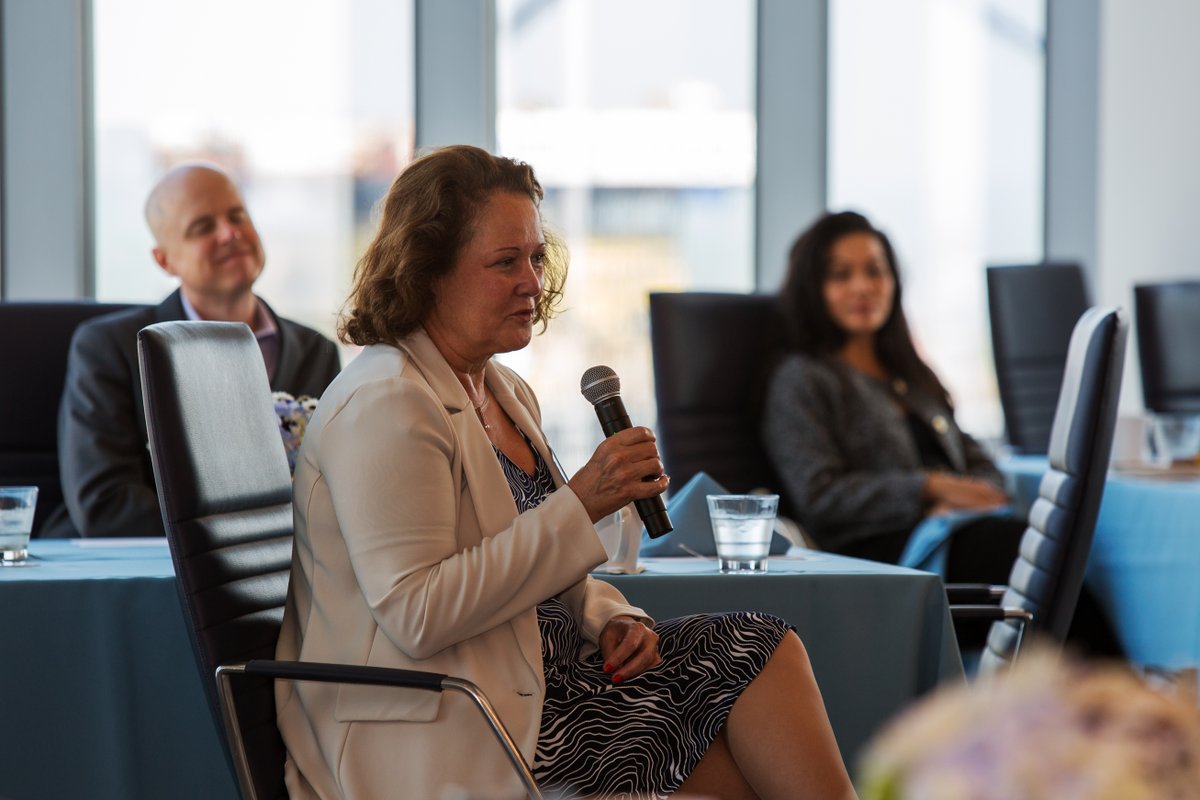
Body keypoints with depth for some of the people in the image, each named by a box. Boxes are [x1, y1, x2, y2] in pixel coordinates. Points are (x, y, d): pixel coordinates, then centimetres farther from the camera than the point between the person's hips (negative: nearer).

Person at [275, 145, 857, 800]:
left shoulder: (507, 394, 15)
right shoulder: (384, 406, -15)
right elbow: (416, 616, -23)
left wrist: (612, 621, 1)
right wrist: (580, 504, -21)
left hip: (540, 677, 9)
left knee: (758, 645, -6)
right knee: (758, 653, -12)